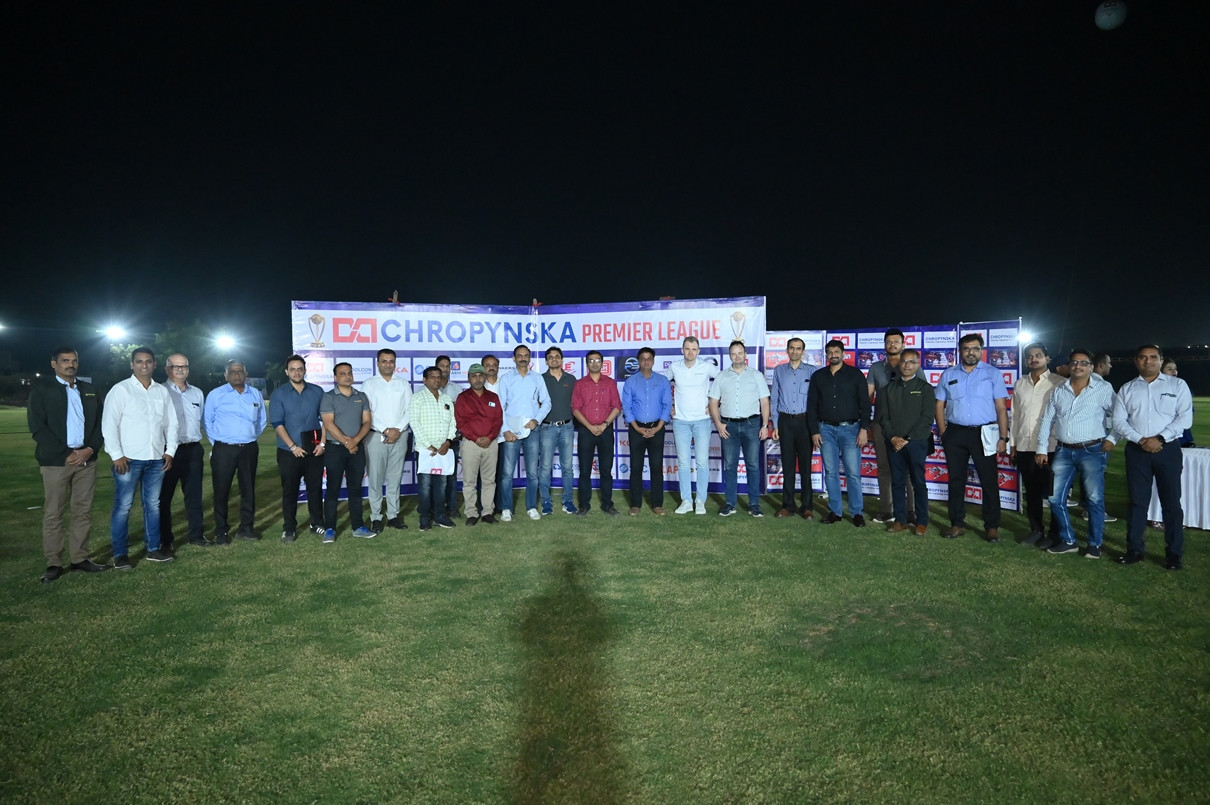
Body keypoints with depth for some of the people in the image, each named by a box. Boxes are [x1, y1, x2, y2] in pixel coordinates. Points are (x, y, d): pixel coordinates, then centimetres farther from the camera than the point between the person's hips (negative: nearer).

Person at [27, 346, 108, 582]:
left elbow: (100, 423, 11)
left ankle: (79, 558, 14)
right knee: (53, 514, 1)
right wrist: (66, 454, -13)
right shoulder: (41, 389, 1)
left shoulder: (89, 390, 13)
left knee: (83, 512, 6)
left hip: (86, 460, 4)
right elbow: (37, 428, -7)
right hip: (56, 461, -4)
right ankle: (54, 564, 8)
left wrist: (90, 450, -6)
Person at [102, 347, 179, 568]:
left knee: (153, 505, 11)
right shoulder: (120, 390, -3)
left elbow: (171, 423, 13)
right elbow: (109, 424, -7)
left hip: (156, 458, 4)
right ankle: (120, 554, 10)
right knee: (123, 507, 1)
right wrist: (116, 455, -12)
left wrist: (170, 450, 5)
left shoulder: (162, 391, 10)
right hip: (129, 459, -4)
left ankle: (153, 549, 20)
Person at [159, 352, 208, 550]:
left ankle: (196, 534, 19)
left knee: (194, 494, 10)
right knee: (164, 496, 4)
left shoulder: (197, 393, 14)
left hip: (193, 450, 5)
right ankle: (165, 539, 13)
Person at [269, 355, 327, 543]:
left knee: (315, 488, 9)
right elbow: (277, 423, -6)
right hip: (289, 451, -2)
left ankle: (316, 523, 22)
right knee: (289, 491, 6)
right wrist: (293, 446, -13)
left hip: (314, 450, 2)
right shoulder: (279, 394, -1)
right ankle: (289, 528, 15)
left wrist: (322, 443, -3)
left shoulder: (317, 391, 5)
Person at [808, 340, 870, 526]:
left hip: (850, 428, -2)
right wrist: (814, 431, 2)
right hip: (826, 429, 3)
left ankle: (857, 512, 6)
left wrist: (863, 429, -8)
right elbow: (812, 406, 9)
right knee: (830, 472, 4)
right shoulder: (818, 376, 9)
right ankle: (835, 511, 13)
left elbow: (865, 403, 0)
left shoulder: (855, 374, 2)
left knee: (853, 473, -4)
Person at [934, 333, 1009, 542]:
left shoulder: (992, 374, 3)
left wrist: (1003, 437, -5)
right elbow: (940, 406, 10)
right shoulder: (948, 375, 9)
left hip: (984, 433, -2)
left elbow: (1001, 408, 1)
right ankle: (957, 524, 18)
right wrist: (943, 433, 1)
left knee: (989, 481, 1)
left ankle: (992, 526, 11)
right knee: (956, 480, 8)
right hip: (955, 433, 2)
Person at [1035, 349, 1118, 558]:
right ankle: (1067, 540, 17)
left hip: (1093, 451, -4)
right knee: (1056, 498, 3)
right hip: (1064, 451, 4)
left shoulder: (1104, 389, -3)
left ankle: (1095, 544, 11)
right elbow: (1046, 420, 12)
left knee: (1094, 498, -3)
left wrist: (1112, 438, -8)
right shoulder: (1059, 390, 9)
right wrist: (1041, 448, 9)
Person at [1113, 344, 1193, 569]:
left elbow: (1185, 417, -5)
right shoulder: (1126, 389, 9)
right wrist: (1141, 440, -11)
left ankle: (1174, 554, 11)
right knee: (1137, 502, 7)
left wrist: (1159, 439, -14)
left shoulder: (1177, 385, 4)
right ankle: (1134, 549, 14)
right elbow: (1118, 421, 3)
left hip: (1168, 449, -2)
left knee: (1171, 502, 2)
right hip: (1137, 450, 2)